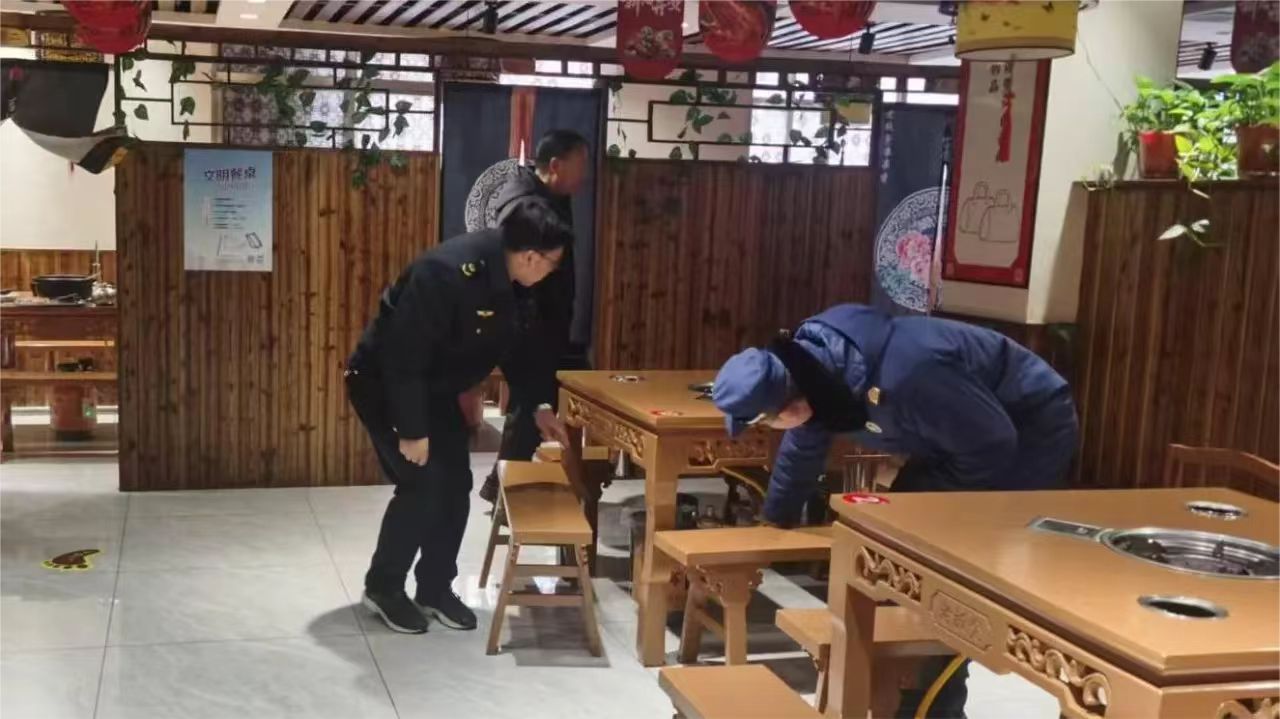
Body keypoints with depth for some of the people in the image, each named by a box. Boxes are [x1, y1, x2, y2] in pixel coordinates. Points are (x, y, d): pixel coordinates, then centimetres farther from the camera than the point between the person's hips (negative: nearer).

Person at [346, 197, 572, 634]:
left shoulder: (501, 278, -6)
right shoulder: (444, 274, -34)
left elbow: (508, 346, 9)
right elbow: (404, 356, -32)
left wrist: (538, 405, 7)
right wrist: (411, 431, -28)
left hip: (434, 389, 8)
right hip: (382, 382, -8)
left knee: (455, 484, 4)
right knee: (423, 484, -12)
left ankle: (435, 589, 19)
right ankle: (382, 587, 8)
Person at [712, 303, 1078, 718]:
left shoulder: (902, 380, -42)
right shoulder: (806, 363, -14)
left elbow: (994, 447, -28)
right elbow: (801, 451, 7)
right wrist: (775, 521, 20)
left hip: (1032, 428, -8)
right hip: (960, 430, 8)